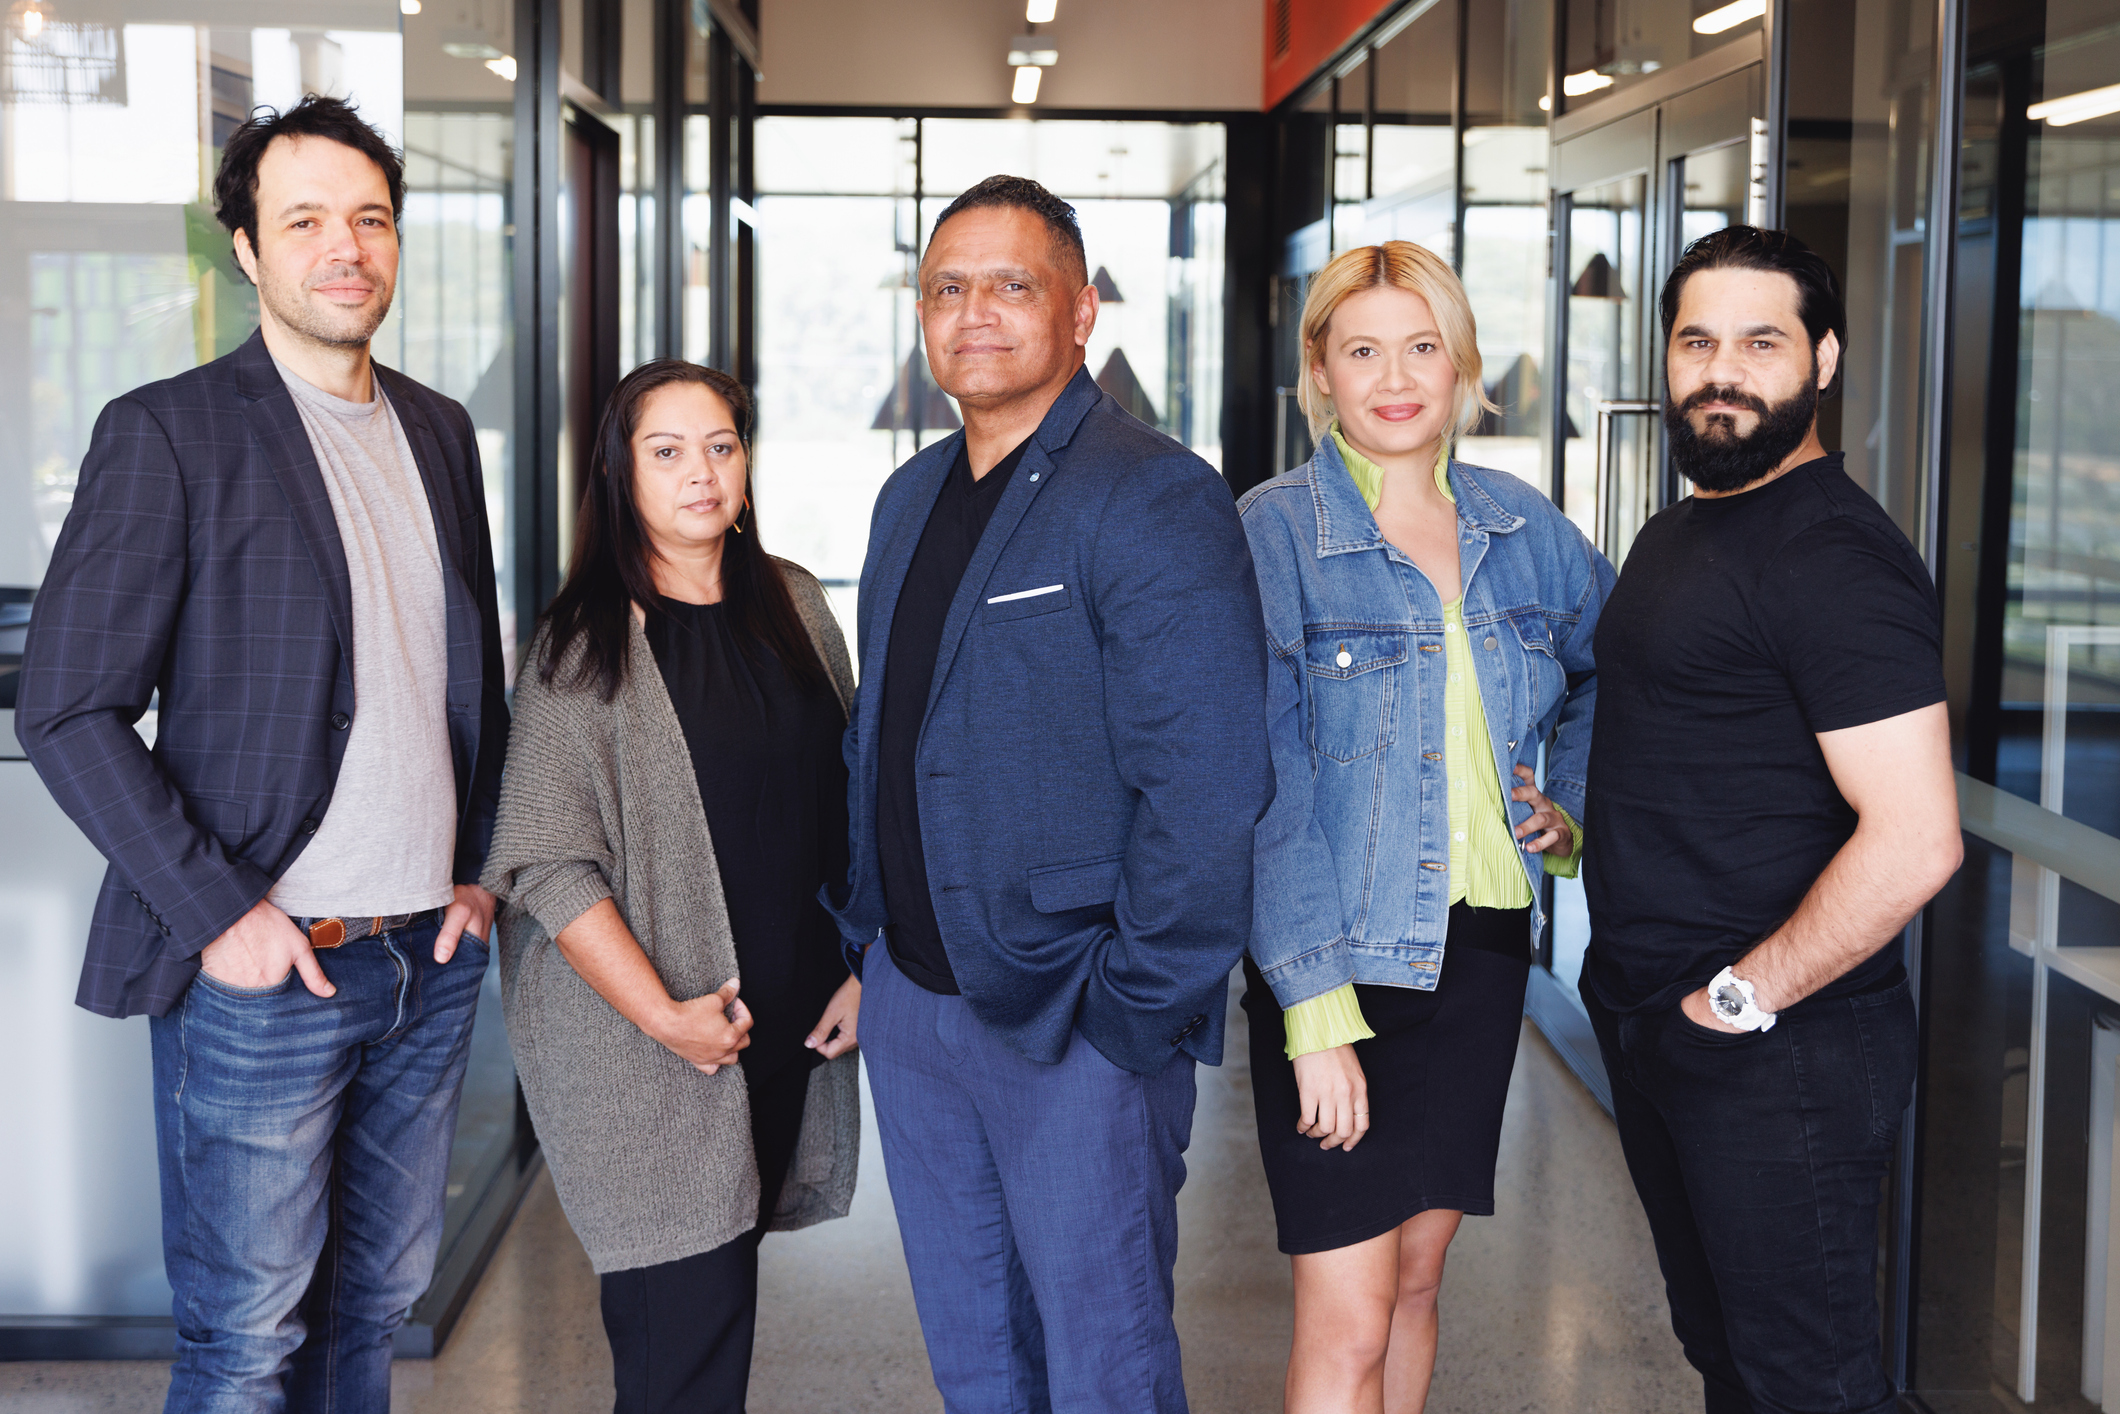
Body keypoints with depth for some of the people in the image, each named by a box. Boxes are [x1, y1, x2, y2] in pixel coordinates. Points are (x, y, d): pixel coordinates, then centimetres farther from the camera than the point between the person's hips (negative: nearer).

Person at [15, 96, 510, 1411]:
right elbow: (67, 710, -11)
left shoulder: (440, 431, 11)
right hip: (264, 968, -5)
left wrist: (479, 866, 9)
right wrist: (217, 915, -14)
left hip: (432, 958, 6)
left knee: (378, 1299, 16)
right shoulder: (170, 431, -9)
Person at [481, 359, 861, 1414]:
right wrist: (665, 1014, -17)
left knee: (719, 1288, 11)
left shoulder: (794, 605, 8)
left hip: (791, 1019, 5)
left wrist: (862, 971, 7)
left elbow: (847, 806, 14)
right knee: (693, 1308, -8)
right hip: (645, 1042, -5)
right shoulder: (585, 643, -8)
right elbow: (549, 864, -12)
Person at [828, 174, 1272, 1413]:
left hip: (1072, 1023, -7)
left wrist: (1136, 1010, -20)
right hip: (913, 997, 8)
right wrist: (871, 941, 14)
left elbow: (1208, 787, -20)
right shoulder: (912, 498, 12)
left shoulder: (1157, 500, -14)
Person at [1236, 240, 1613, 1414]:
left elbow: (1605, 674, 25)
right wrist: (1316, 1006, -20)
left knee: (1416, 1274, 15)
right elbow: (1266, 786, -15)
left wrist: (1570, 806, 8)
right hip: (1338, 957, -5)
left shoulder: (1522, 528, 5)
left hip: (1483, 948, 5)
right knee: (1346, 1318, -4)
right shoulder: (1271, 533, -10)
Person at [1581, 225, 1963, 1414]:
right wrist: (1574, 816, 10)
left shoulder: (1833, 555, -19)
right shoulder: (1680, 531, 13)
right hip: (1649, 1025, 9)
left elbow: (1913, 840, -26)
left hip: (1778, 1051, -9)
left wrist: (1743, 996, -19)